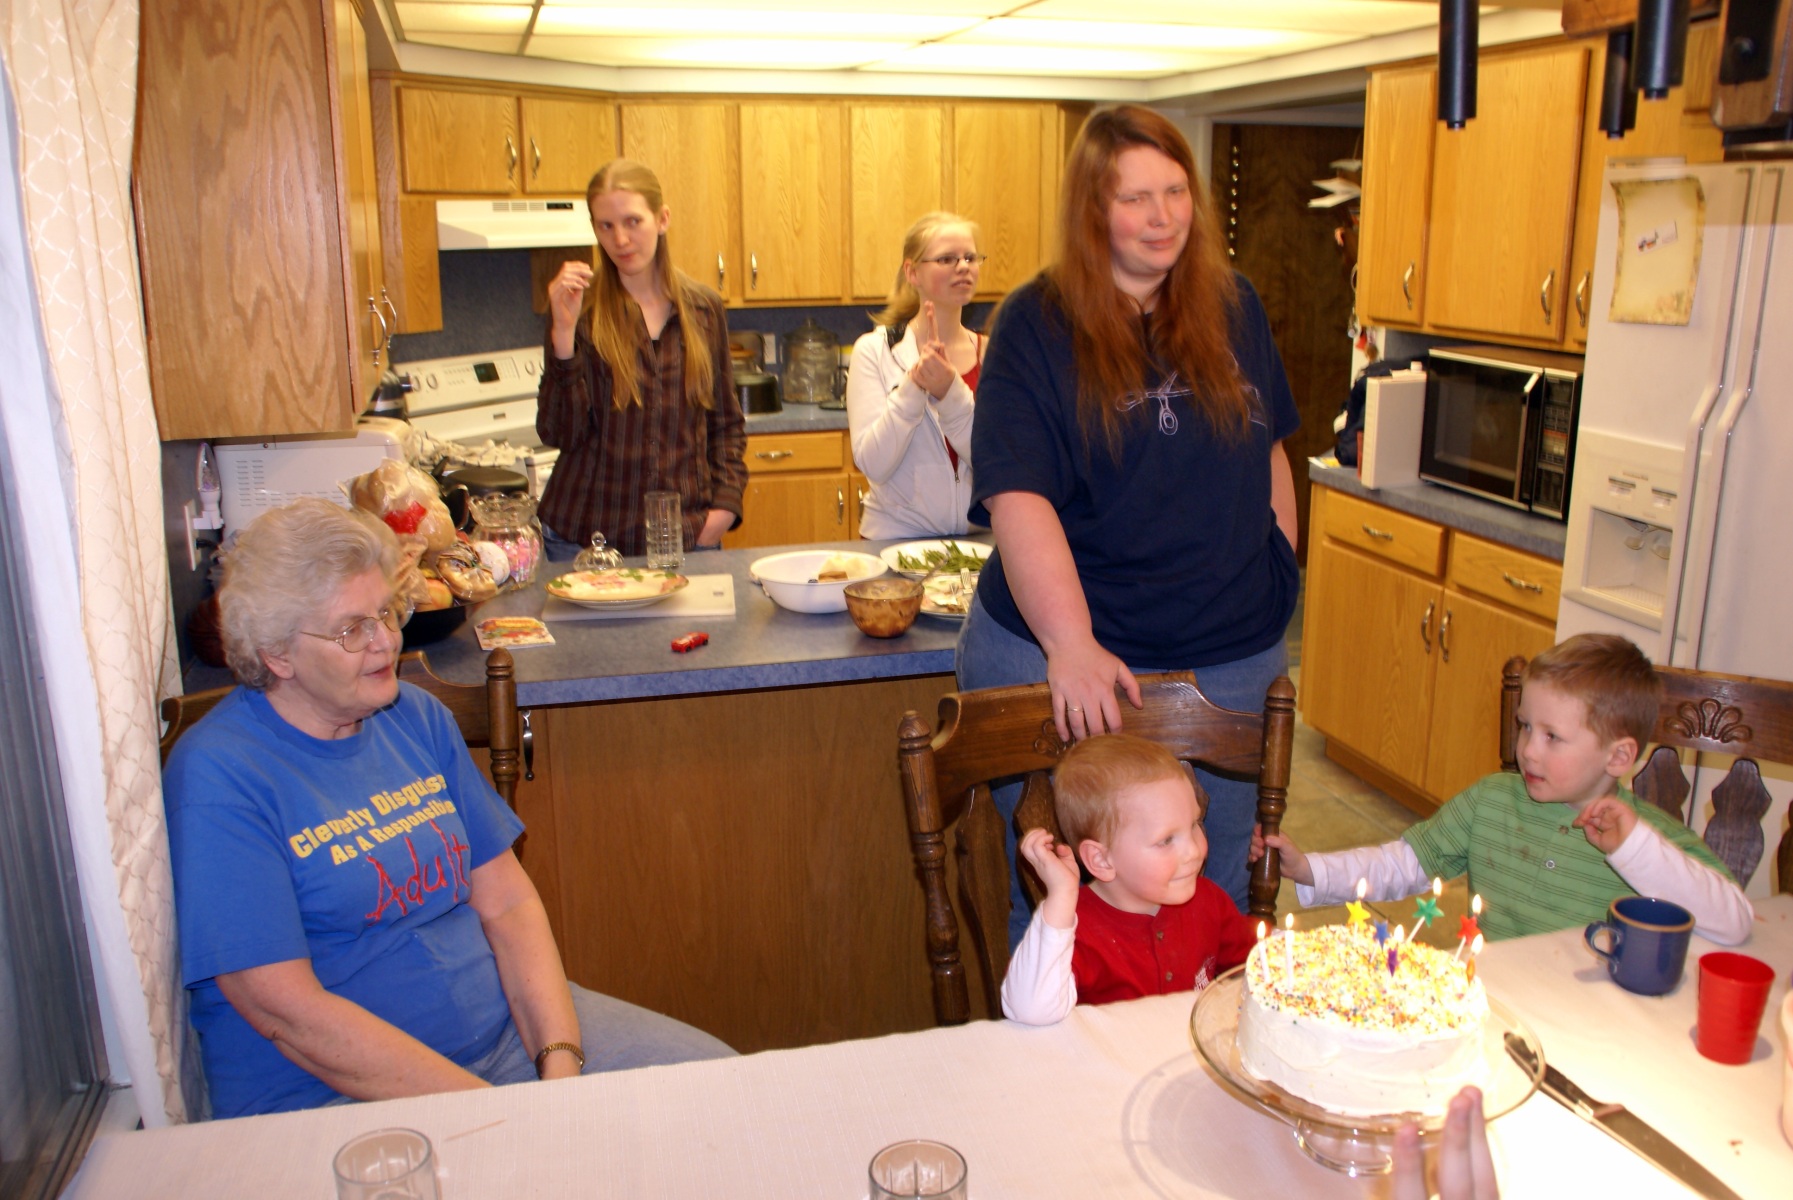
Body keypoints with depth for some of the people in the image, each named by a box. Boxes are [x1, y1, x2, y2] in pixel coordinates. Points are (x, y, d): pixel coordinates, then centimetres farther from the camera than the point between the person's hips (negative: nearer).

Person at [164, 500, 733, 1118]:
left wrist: (561, 1065, -9)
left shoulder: (416, 716, 7)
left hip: (509, 1025, 7)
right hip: (332, 1098, -6)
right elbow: (288, 1013, -17)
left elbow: (507, 899, 6)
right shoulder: (216, 777, -13)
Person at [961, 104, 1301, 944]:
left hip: (1232, 663, 5)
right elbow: (1017, 495, -18)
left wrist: (1280, 587, 12)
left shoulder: (1232, 307, 7)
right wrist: (1072, 645, -28)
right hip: (1065, 657, -4)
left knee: (1215, 890, 17)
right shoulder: (1036, 323, -8)